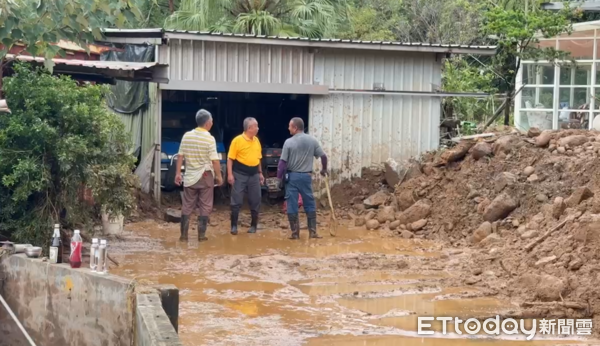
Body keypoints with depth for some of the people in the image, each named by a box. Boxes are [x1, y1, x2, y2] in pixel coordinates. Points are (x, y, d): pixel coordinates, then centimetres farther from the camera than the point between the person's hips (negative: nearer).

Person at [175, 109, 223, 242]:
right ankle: (201, 235, 4)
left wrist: (178, 173, 9)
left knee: (187, 206, 9)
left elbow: (180, 156, 2)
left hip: (190, 176, 4)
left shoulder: (187, 136, 1)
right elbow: (215, 160, -13)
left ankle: (184, 235, 7)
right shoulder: (209, 138, -12)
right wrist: (219, 176, -3)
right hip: (205, 176, -4)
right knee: (205, 207, 5)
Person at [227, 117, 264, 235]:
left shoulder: (256, 140, 9)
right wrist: (230, 174, -15)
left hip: (254, 175, 5)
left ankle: (253, 225, 17)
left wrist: (260, 173, 16)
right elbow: (230, 158, -9)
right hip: (240, 175, -5)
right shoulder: (237, 140, -9)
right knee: (236, 202, -2)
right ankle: (234, 226, 5)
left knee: (255, 202, 6)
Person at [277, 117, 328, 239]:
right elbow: (323, 156, 3)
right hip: (306, 176, 2)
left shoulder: (289, 142, -8)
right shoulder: (312, 140, 1)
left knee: (292, 205, 3)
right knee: (310, 204, 11)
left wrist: (279, 177, -1)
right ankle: (312, 231, 9)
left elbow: (283, 162, -9)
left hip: (292, 176, -2)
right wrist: (324, 169, 20)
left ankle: (295, 233, 3)